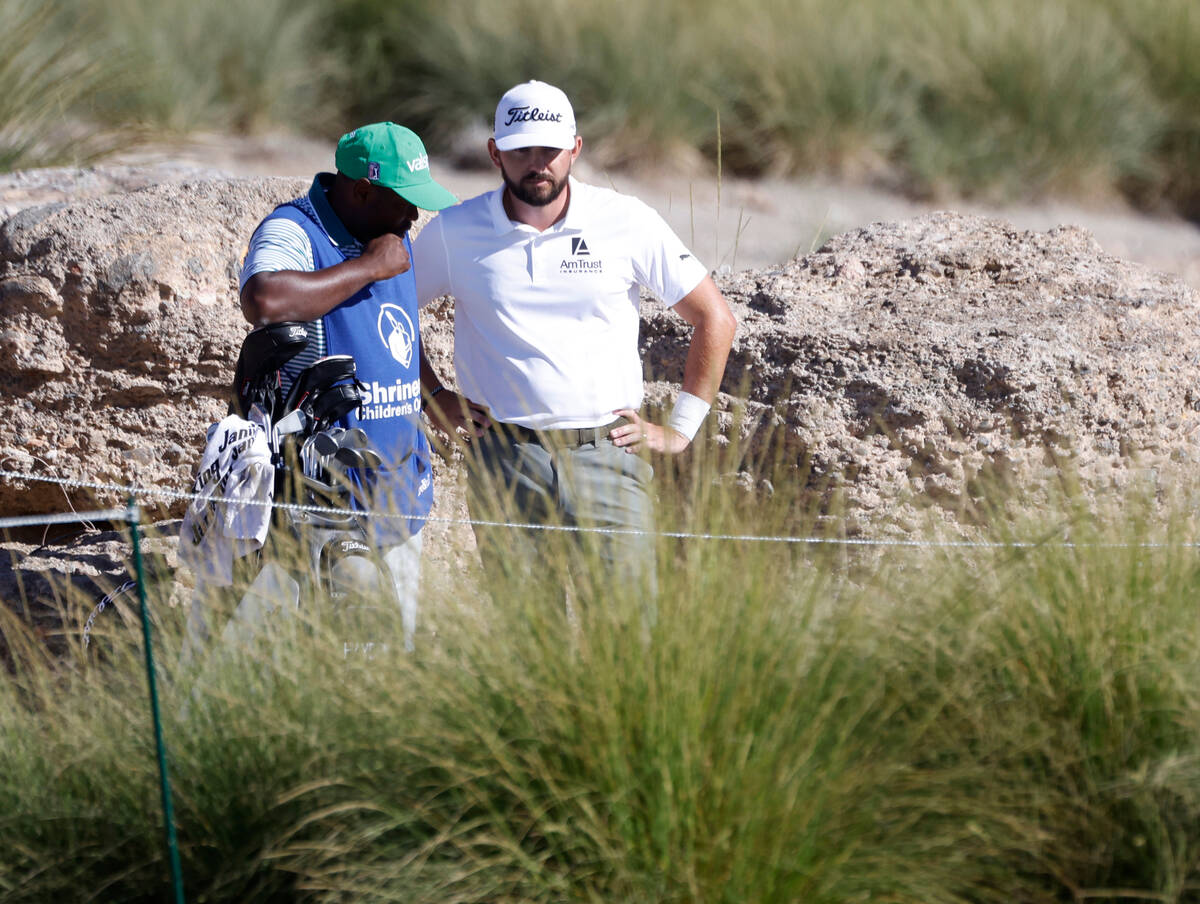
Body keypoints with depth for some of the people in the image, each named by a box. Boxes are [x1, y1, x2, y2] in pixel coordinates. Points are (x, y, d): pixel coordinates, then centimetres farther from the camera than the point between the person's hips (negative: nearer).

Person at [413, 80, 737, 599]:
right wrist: (432, 397, 9)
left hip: (607, 453, 0)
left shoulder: (626, 222, 1)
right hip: (505, 460, 0)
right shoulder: (455, 234, 3)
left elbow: (714, 319, 7)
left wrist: (680, 430, 4)